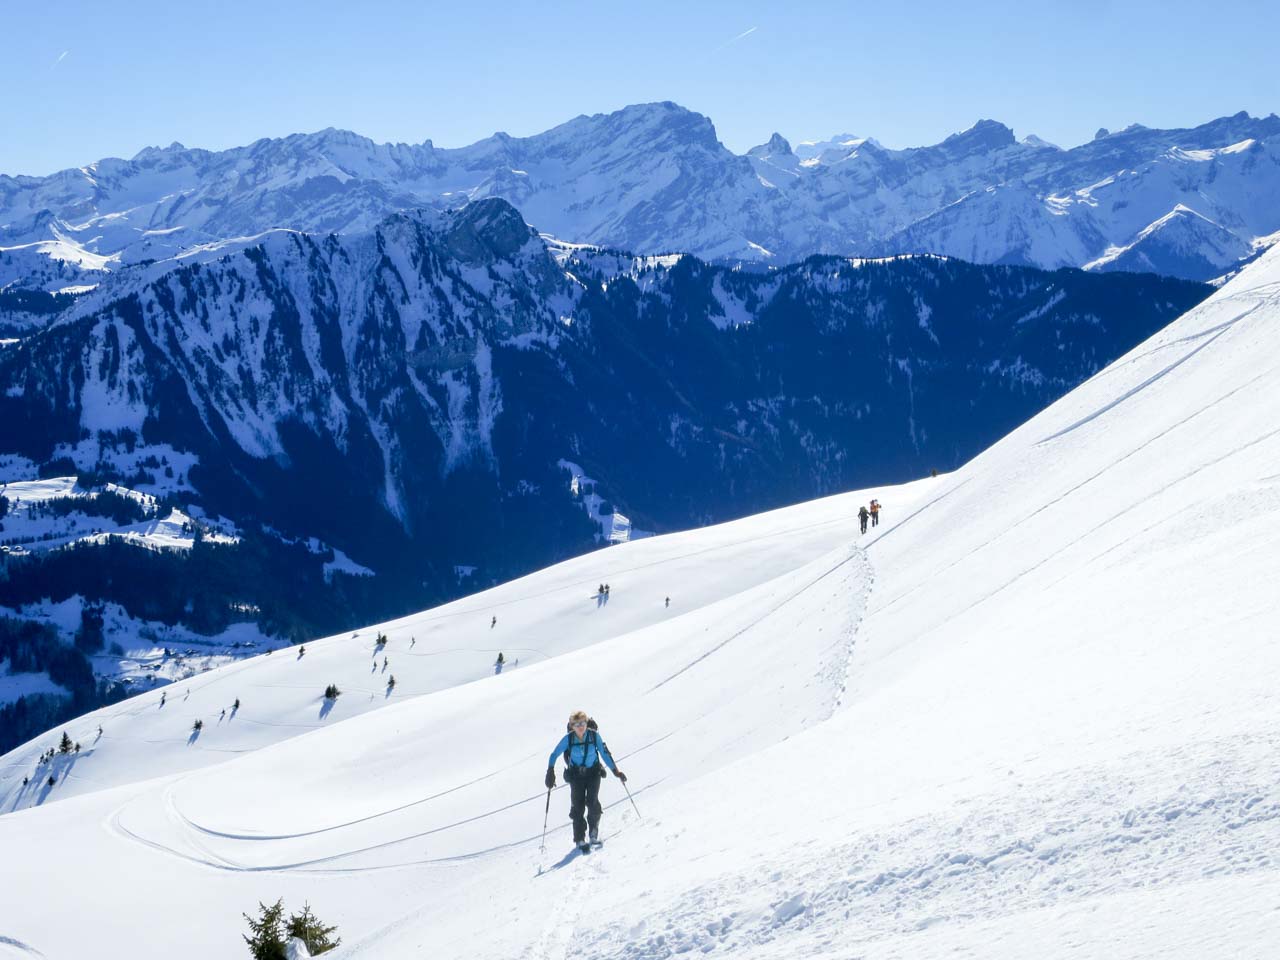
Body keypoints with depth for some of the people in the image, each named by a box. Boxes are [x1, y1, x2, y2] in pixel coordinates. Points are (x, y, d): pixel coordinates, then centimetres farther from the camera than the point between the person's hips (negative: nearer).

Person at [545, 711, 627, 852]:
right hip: (576, 775, 0)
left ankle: (594, 833, 11)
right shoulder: (568, 738, -14)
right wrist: (550, 772, -12)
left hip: (593, 772, 0)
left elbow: (605, 753, -4)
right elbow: (554, 755, -4)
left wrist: (616, 771, -5)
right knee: (577, 806, -9)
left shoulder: (594, 735, -13)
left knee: (592, 802, -14)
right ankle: (580, 839, -1)